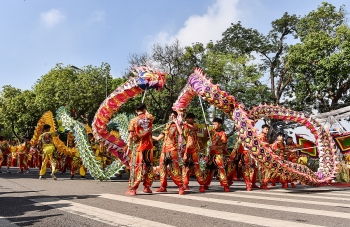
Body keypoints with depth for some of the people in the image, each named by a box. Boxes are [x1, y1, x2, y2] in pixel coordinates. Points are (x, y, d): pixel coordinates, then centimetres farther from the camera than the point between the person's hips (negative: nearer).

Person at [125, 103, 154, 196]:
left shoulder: (134, 120, -6)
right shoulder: (149, 117, 2)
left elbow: (131, 135, -7)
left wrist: (129, 143, 7)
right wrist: (146, 111, 37)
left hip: (138, 146, -3)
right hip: (148, 146, 3)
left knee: (135, 167, 1)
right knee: (149, 166, 15)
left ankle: (132, 189, 3)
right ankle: (147, 187, 21)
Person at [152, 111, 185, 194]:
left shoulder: (176, 126, 3)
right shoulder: (166, 126, 19)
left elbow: (181, 132, -22)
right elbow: (158, 138, 22)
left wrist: (176, 122, -14)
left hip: (172, 150, -6)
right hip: (164, 149, 6)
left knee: (174, 169, -11)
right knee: (162, 167, 6)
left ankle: (180, 187, -6)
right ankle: (163, 186, 16)